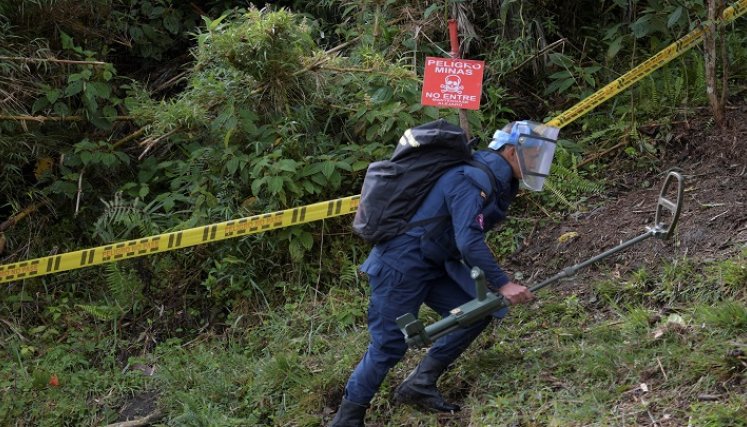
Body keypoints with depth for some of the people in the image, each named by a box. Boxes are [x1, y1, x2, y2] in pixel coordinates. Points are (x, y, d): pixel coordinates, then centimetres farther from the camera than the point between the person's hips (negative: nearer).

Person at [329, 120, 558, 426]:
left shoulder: (495, 182, 9)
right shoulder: (473, 180, -22)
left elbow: (470, 238, 15)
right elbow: (468, 242, -29)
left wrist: (490, 283, 8)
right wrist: (502, 283, -26)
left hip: (434, 264, 10)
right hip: (402, 264, -10)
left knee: (478, 311, 0)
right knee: (390, 344, -7)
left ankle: (419, 385, 7)